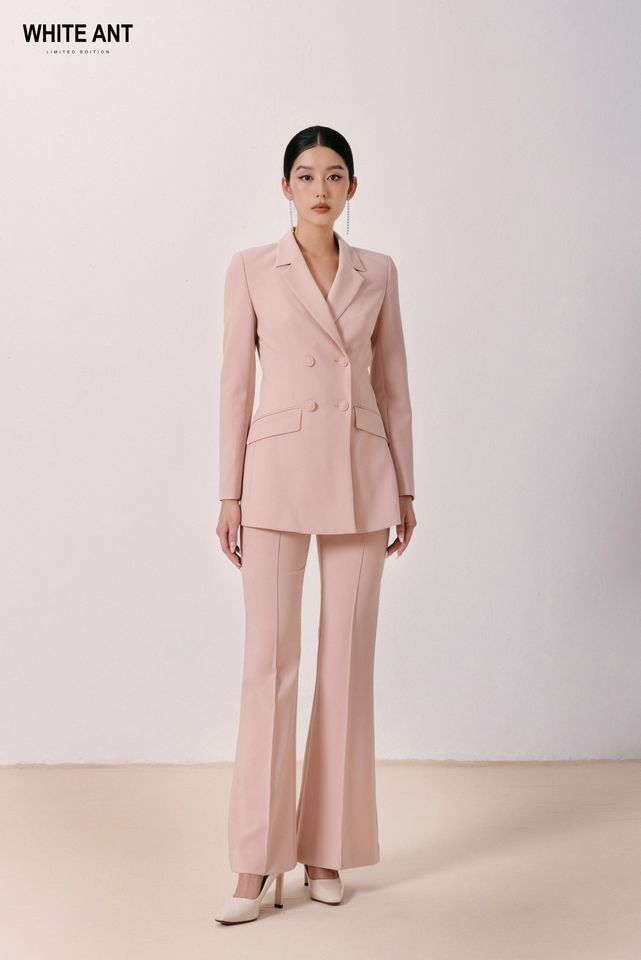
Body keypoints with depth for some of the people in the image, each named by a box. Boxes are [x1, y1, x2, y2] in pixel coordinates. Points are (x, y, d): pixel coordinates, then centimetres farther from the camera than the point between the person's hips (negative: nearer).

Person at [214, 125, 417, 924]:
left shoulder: (379, 273, 9)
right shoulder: (250, 269, 3)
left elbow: (392, 384, 11)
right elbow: (236, 383, 1)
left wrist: (405, 487, 7)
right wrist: (230, 493, -2)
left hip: (361, 475, 3)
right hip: (279, 470, -2)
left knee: (348, 660, 5)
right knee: (270, 657, -4)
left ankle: (328, 845, 18)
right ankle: (259, 860, 5)